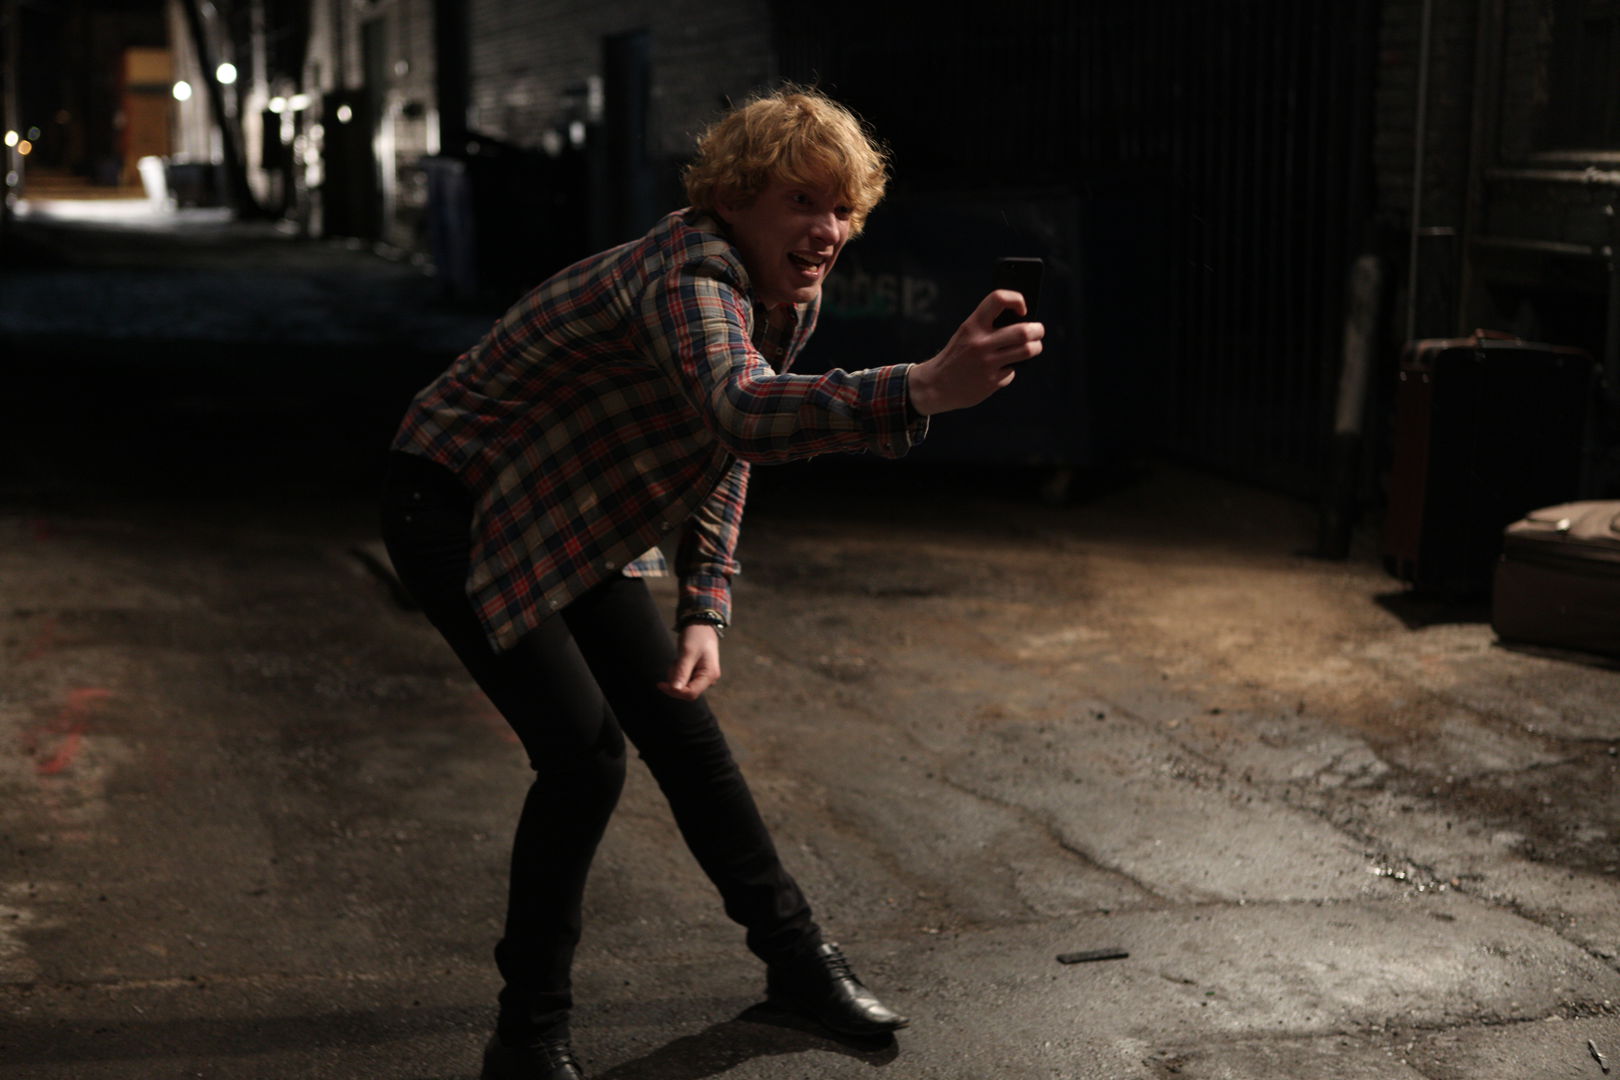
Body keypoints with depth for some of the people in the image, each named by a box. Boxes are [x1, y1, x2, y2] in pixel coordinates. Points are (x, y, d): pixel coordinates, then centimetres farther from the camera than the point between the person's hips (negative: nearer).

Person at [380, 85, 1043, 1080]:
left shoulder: (790, 301, -4)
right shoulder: (687, 278, -33)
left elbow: (727, 451, 9)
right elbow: (745, 408, -56)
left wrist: (706, 613, -2)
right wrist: (926, 389, -71)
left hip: (572, 520, 8)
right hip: (458, 507, -8)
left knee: (681, 725, 9)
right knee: (583, 752, -17)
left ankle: (795, 956, 26)